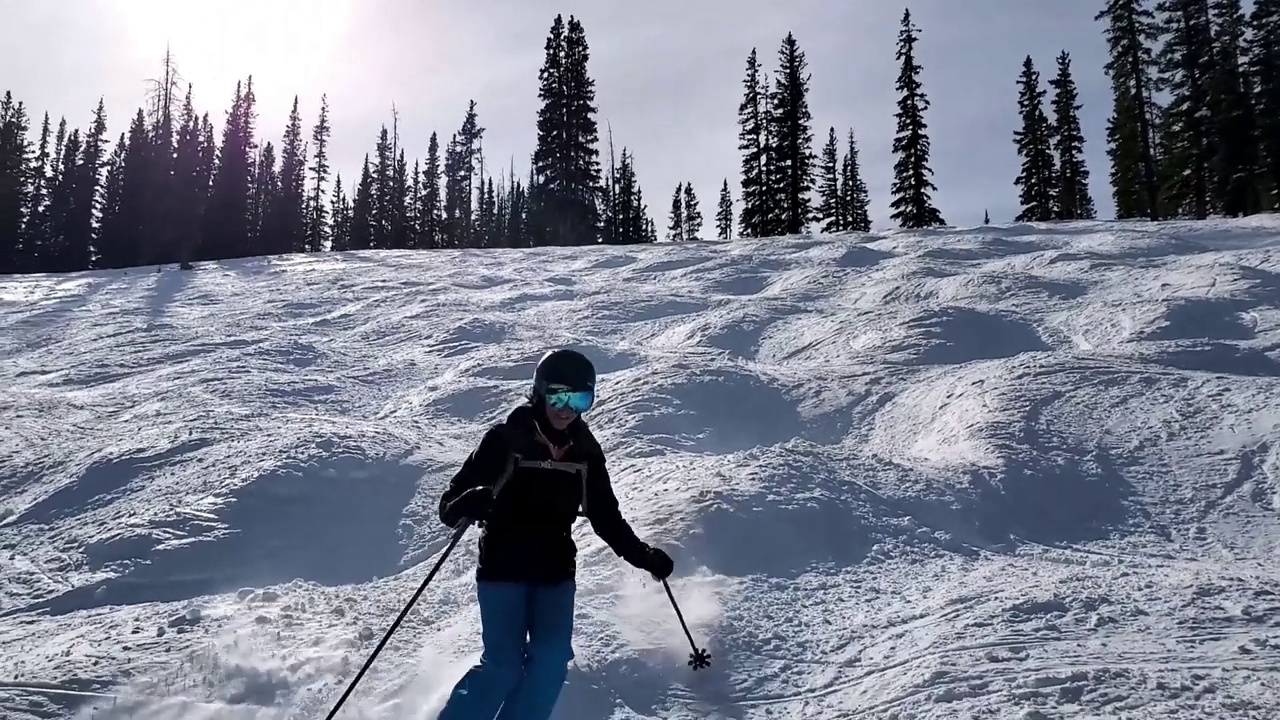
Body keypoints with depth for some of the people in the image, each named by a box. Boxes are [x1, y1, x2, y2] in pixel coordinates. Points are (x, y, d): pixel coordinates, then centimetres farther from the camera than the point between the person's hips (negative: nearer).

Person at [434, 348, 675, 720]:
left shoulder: (585, 451, 4)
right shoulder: (505, 439, -9)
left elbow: (606, 516, 14)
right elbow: (450, 504, -10)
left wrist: (642, 555, 2)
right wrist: (469, 503, -33)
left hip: (555, 571, 4)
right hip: (503, 568, -4)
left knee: (552, 659, -11)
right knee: (502, 666, -11)